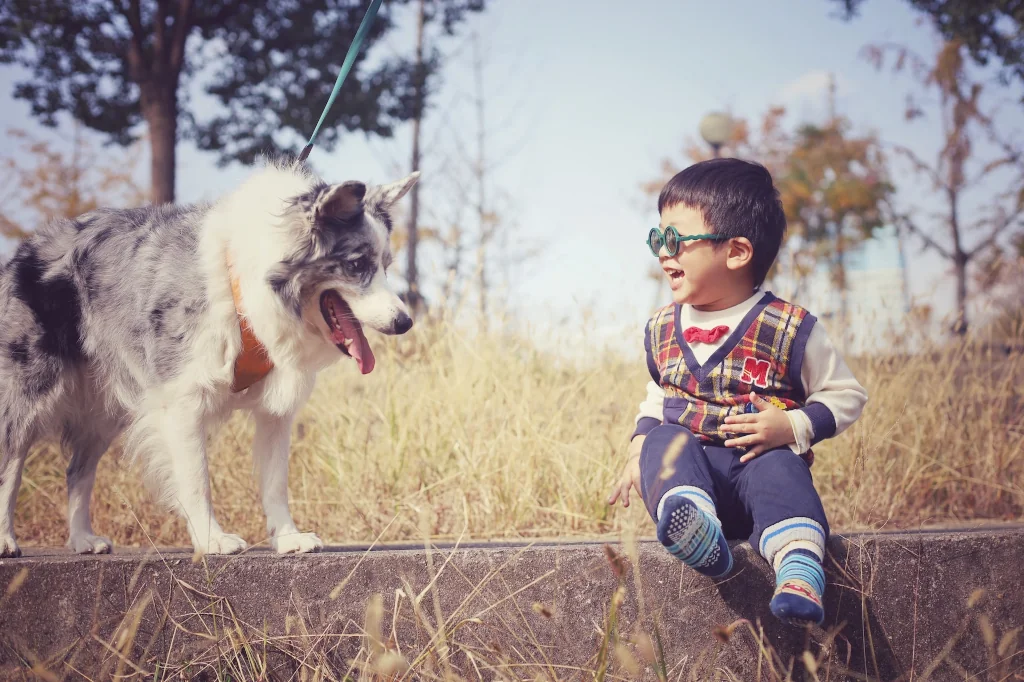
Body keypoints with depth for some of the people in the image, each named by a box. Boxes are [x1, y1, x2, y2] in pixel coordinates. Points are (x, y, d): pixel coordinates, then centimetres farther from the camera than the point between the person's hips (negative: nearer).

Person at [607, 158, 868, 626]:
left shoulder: (789, 329, -4)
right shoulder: (662, 330, 11)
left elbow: (846, 394, 3)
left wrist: (794, 426, -14)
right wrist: (639, 448, 11)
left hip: (759, 459, -3)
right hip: (686, 464, 4)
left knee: (777, 468, -36)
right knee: (663, 440, -28)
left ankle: (800, 573, -58)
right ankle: (694, 528, -57)